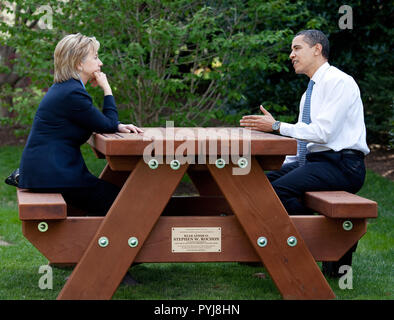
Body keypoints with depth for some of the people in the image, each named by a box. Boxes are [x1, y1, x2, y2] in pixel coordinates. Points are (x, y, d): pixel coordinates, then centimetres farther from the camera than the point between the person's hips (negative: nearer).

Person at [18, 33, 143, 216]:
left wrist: (118, 126, 4)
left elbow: (99, 122, 22)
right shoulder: (73, 93, -19)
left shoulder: (65, 88, 15)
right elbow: (107, 125, -8)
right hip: (52, 175, -10)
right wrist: (107, 88, -1)